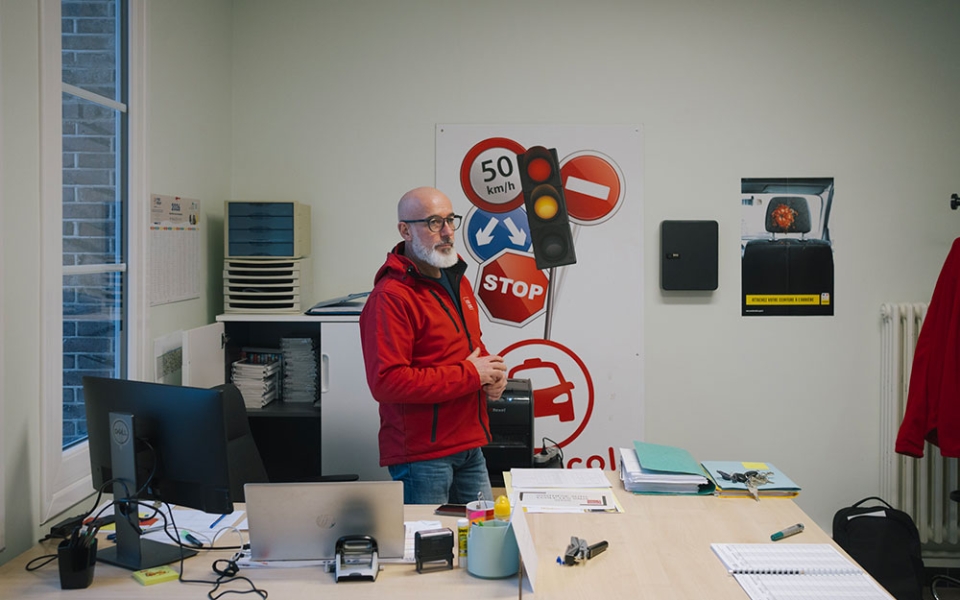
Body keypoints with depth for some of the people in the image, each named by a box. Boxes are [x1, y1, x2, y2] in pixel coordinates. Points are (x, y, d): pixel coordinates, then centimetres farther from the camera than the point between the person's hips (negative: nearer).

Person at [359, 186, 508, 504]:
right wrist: (470, 374, -19)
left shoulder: (457, 280, 12)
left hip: (470, 447, 8)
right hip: (422, 454, -8)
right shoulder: (390, 296, -17)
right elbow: (386, 382, -25)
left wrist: (491, 371, 1)